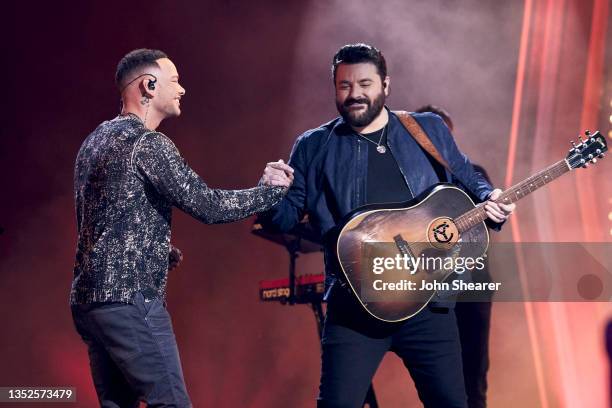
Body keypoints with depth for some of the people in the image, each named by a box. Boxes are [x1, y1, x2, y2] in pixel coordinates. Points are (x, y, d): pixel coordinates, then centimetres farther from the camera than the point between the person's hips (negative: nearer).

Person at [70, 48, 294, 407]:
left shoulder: (96, 140, 16)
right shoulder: (148, 144, -12)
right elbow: (207, 206, -15)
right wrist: (270, 191, -3)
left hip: (88, 298, 9)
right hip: (131, 301, -9)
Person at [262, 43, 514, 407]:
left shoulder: (430, 130, 10)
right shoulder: (314, 147, 6)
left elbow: (468, 180, 21)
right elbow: (284, 218, 5)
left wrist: (488, 200, 0)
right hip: (355, 306, -2)